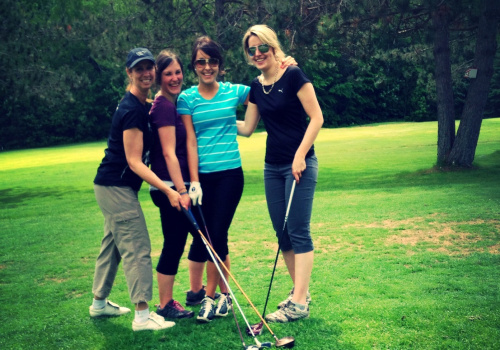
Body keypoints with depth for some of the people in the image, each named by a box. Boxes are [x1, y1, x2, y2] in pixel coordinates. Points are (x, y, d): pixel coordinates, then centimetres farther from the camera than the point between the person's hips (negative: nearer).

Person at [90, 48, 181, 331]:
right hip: (116, 187, -10)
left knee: (112, 244, 18)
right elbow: (134, 162, -23)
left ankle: (100, 302, 31)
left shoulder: (142, 105, 10)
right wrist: (167, 190, -28)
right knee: (137, 247, -9)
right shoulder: (132, 110, -20)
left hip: (111, 186, 10)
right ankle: (142, 315, -6)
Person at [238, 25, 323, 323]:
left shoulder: (293, 75, -10)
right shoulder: (256, 86, 10)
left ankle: (299, 303, -3)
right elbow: (247, 128, 15)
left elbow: (316, 117, -13)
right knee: (282, 233, 9)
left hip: (300, 165, -7)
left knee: (298, 232, -6)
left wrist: (300, 156, -18)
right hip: (272, 166, 7)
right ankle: (301, 291, 22)